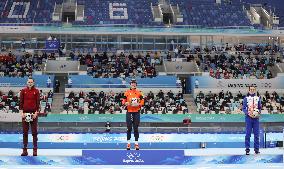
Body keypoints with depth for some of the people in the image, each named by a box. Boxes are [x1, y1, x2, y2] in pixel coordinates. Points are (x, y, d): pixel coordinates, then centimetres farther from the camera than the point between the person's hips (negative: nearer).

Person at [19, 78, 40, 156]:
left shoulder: (36, 91, 2)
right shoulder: (23, 91, 5)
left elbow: (37, 102, 0)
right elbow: (21, 102, 3)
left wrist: (36, 113, -10)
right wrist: (22, 112, -7)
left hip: (33, 113, -1)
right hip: (25, 113, 1)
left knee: (34, 132, 0)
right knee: (25, 132, 3)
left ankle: (35, 150, 3)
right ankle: (25, 149, 7)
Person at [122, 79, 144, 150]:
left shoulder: (139, 93, 5)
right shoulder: (127, 92, 3)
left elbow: (142, 101, 5)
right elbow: (123, 101, 3)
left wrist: (138, 104, -14)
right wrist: (126, 103, -18)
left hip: (137, 112, 0)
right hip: (129, 112, 0)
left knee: (136, 128, 3)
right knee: (129, 128, 0)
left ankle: (136, 143, 7)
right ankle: (128, 143, 6)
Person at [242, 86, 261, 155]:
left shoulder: (258, 98, 11)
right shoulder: (246, 98, 3)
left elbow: (260, 108, 13)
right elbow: (244, 108, 1)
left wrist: (258, 112, -7)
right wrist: (248, 113, -16)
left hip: (256, 118, 2)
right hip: (248, 117, -2)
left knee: (256, 134, 3)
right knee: (248, 134, -4)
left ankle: (257, 149, 8)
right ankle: (247, 149, -2)